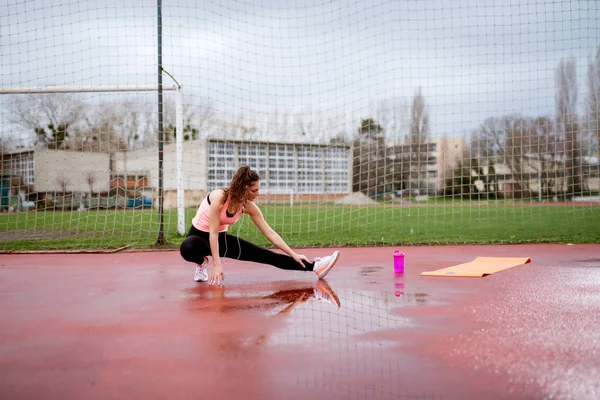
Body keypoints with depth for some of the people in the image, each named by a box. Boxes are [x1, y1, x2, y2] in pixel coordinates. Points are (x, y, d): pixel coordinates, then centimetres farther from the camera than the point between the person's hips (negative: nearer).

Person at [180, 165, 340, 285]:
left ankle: (314, 267, -13)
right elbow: (212, 232, -28)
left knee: (265, 255, -9)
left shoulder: (249, 206, -12)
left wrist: (293, 254, -11)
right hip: (200, 235, -4)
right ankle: (202, 263, -6)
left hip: (221, 238, 4)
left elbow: (270, 233, -7)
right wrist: (217, 264, -31)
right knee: (188, 248, -43)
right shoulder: (219, 196, -29)